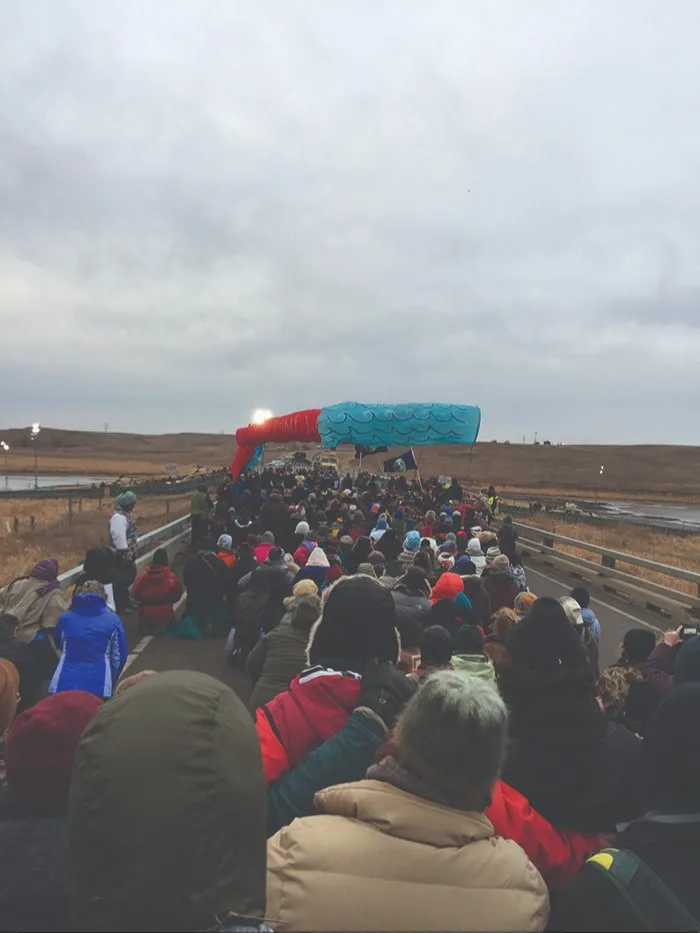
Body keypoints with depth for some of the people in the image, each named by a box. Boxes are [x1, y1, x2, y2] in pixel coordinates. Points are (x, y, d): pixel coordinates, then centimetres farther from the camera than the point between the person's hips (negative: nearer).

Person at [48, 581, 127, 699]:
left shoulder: (65, 618, 12)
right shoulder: (113, 620, 5)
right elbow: (119, 657, 8)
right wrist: (111, 684, 22)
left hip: (63, 685, 2)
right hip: (98, 687, -2)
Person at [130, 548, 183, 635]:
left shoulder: (142, 576, -7)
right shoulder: (171, 577, -13)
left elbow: (134, 594, 2)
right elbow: (177, 596, -2)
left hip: (145, 614, 4)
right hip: (164, 614, -4)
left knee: (144, 628, 34)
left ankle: (146, 626, 11)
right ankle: (162, 626, 8)